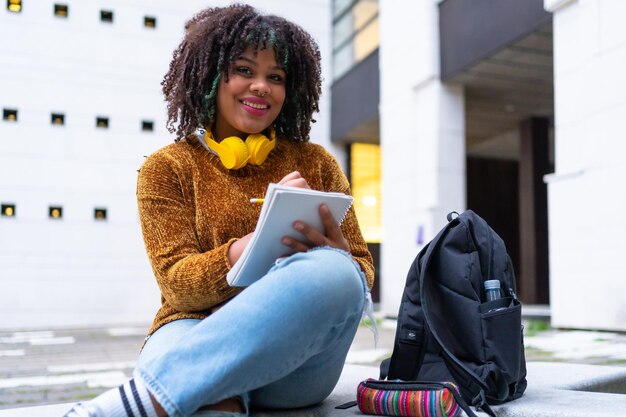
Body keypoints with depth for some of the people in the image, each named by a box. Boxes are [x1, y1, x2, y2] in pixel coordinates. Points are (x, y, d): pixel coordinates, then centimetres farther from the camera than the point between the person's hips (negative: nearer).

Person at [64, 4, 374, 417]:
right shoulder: (168, 168, 9)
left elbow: (362, 271, 10)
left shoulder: (316, 164, 13)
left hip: (295, 353, 4)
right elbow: (178, 283, -3)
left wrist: (332, 250, -16)